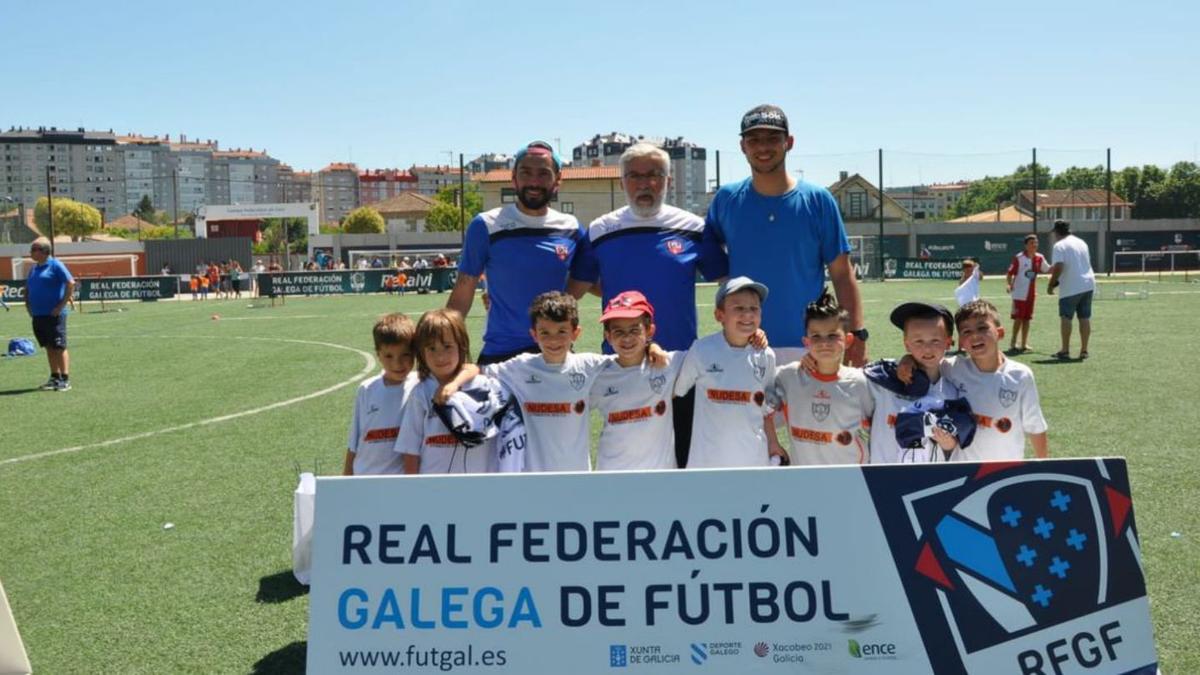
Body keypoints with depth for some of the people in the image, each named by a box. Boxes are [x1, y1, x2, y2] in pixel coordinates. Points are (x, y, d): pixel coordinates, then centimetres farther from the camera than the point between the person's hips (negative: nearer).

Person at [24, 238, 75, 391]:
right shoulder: (34, 268, 15)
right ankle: (54, 378, 18)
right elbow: (27, 288, 27)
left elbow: (71, 283, -15)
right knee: (49, 348, 11)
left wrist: (62, 305, -16)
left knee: (59, 347, -7)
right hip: (38, 315, 7)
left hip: (53, 314, -7)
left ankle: (65, 380, -5)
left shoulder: (56, 265, -8)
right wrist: (28, 304, 12)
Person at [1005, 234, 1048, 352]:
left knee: (1026, 319, 9)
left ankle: (1024, 344, 15)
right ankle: (1013, 343, 4)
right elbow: (1009, 273, -11)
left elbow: (1048, 269, 17)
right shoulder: (1018, 258, -11)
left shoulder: (1039, 258, 3)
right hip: (1019, 294, -5)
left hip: (1031, 294, 5)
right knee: (1018, 319, -5)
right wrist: (1009, 284, -26)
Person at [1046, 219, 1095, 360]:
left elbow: (1058, 268, -19)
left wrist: (1050, 285, -9)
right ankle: (1084, 350, 10)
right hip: (1088, 284, 7)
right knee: (1085, 317, 8)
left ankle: (1065, 350, 0)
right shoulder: (1081, 242, 16)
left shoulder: (1059, 245, -9)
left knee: (1065, 317, 0)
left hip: (1071, 288, -7)